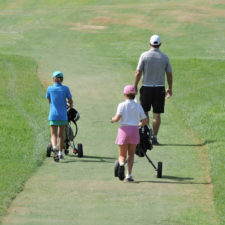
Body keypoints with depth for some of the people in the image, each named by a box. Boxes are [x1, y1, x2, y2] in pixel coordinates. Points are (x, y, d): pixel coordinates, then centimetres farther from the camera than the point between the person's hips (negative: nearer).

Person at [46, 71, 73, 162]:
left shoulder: (50, 89, -1)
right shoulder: (65, 89, -3)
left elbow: (49, 101, 10)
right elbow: (70, 101, 1)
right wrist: (69, 105, 24)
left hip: (53, 115, -1)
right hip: (63, 115, 1)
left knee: (54, 134, 0)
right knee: (61, 134, 15)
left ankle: (54, 147, -28)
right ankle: (60, 153, 20)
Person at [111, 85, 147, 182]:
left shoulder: (122, 105, 0)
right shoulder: (138, 106, 8)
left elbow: (117, 118, -13)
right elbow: (145, 121, 5)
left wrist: (113, 119, 9)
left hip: (124, 129, -2)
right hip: (134, 130, 2)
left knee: (122, 155, 7)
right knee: (131, 154, 15)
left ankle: (121, 164, -28)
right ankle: (129, 175, 1)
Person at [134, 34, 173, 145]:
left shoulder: (144, 56, -7)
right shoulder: (164, 57, -1)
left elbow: (138, 73, -8)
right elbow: (169, 74, 4)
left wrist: (135, 87, 1)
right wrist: (170, 88, 15)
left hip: (146, 87, -1)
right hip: (159, 88, 1)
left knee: (144, 112, 12)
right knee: (157, 114, 4)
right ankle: (154, 137, 3)